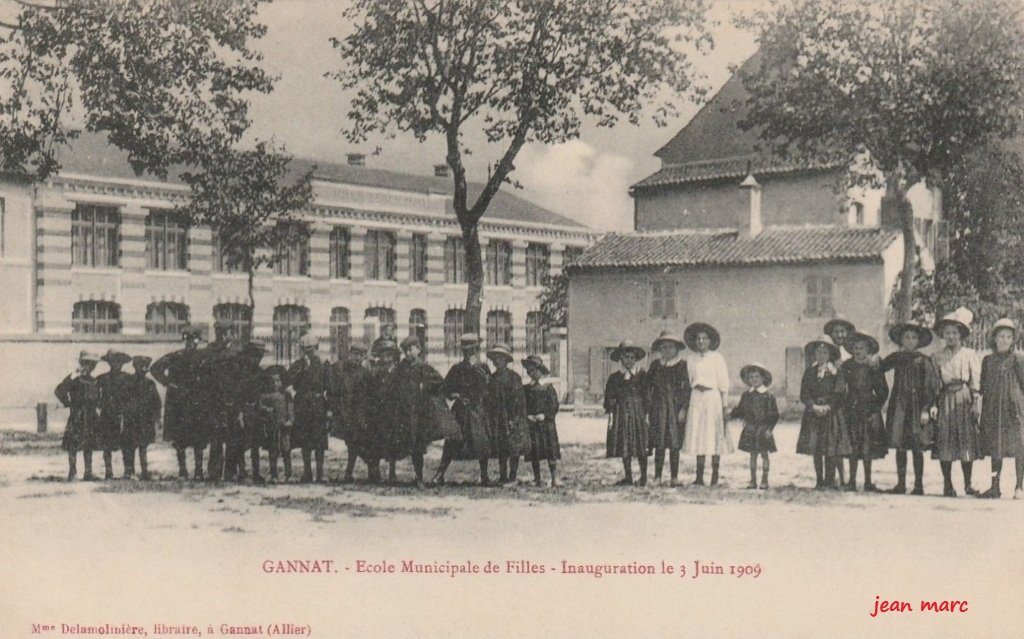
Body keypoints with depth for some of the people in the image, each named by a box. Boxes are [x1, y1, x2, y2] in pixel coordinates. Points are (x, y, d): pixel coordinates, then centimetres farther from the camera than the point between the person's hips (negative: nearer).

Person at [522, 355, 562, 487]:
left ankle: (555, 478, -8)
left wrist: (544, 415, -12)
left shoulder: (547, 387, 2)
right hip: (531, 425, 3)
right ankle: (536, 479, 10)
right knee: (534, 453, 2)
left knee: (551, 451, -8)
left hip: (546, 423, -3)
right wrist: (528, 416, -6)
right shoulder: (525, 389, 10)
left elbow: (555, 406, -1)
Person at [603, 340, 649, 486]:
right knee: (624, 448, 3)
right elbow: (609, 397, 8)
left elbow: (647, 395, 3)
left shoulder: (642, 375, 5)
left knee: (642, 447, -4)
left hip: (639, 414, -2)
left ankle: (644, 477, 5)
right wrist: (610, 413, -1)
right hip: (621, 415, 2)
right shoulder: (615, 378, 8)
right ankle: (628, 477, 11)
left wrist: (647, 413, -5)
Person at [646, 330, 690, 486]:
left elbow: (687, 387, 0)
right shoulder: (655, 365, 10)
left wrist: (684, 408, -7)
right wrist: (648, 408, 4)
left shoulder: (682, 365, 3)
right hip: (659, 407, 2)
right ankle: (657, 477, 5)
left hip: (676, 407, -2)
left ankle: (674, 477, 6)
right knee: (659, 444, 0)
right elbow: (648, 387, 11)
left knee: (674, 444, -1)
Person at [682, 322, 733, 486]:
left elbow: (723, 383, 0)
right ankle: (699, 476, 2)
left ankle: (715, 476, 4)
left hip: (713, 397, -3)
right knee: (697, 436, 0)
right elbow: (688, 382, 12)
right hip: (697, 398, 3)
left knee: (714, 435, -2)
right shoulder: (692, 359, 10)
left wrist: (724, 405, -4)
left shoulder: (717, 358, 1)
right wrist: (685, 405, 6)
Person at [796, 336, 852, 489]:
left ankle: (830, 480, -1)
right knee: (815, 450, 3)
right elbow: (804, 394, 2)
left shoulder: (835, 373, 2)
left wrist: (828, 406, -15)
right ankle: (819, 480, 9)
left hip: (832, 414, -2)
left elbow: (839, 394, -5)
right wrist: (814, 406, -12)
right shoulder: (809, 372, 9)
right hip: (813, 414, 3)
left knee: (831, 450, -6)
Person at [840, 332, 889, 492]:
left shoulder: (874, 368, 2)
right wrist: (844, 405, -4)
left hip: (869, 411, 0)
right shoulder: (846, 367, 4)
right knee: (853, 447, -2)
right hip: (851, 411, 0)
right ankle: (852, 481, 4)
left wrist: (876, 408, -1)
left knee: (868, 448, -1)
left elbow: (883, 391, 5)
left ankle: (868, 482, 7)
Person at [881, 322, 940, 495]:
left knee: (917, 447, -2)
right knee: (900, 446, 4)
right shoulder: (895, 358, 8)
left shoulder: (923, 361, -2)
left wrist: (926, 409, -11)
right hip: (899, 406, 3)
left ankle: (919, 485, 5)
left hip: (917, 406, -3)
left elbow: (930, 387, -4)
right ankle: (901, 483, 11)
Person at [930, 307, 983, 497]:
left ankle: (968, 483, 7)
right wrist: (933, 405, -4)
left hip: (964, 398, -1)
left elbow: (976, 382, 4)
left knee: (967, 442, -1)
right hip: (945, 399, 1)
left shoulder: (970, 355, 7)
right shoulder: (937, 357, 9)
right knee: (944, 443, -3)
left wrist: (976, 403, -5)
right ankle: (947, 484, 4)